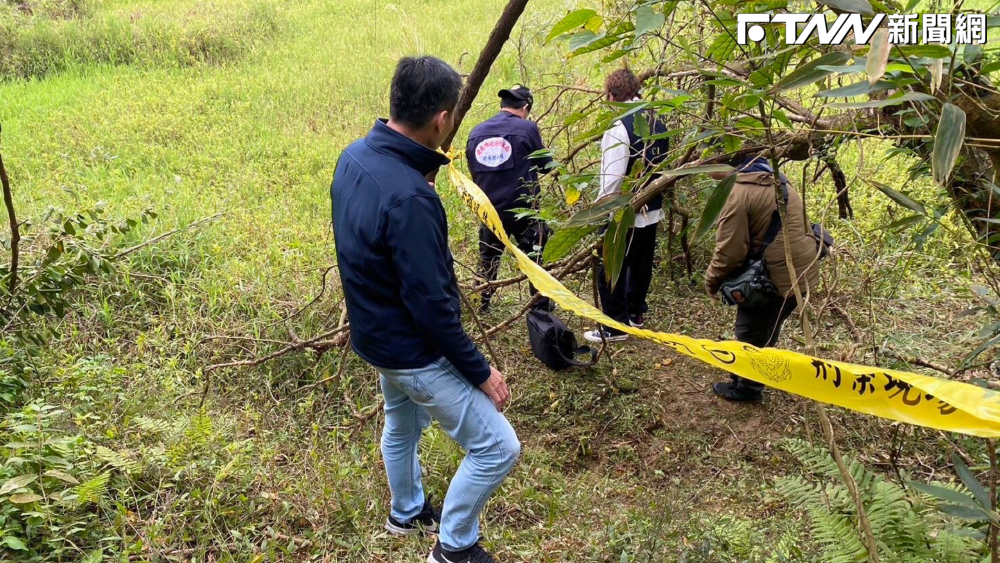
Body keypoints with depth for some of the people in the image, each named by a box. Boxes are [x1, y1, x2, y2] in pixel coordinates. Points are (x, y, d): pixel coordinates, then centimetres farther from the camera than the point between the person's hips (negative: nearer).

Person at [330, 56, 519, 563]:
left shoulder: (356, 155, -7)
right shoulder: (409, 198, -34)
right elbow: (432, 307, -29)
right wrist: (480, 372, -16)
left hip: (375, 332, 10)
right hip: (413, 349, -9)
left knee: (401, 424, 31)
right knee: (497, 447, 4)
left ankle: (406, 513, 55)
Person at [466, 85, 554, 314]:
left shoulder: (476, 132, 5)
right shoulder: (527, 128, -9)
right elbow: (545, 164, 2)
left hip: (489, 210, 4)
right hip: (523, 209, -4)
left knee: (488, 259, 22)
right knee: (536, 259, 13)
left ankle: (481, 306, 28)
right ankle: (542, 307, 18)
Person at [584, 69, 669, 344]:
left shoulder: (619, 129, -21)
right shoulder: (657, 124, 5)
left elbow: (612, 178, -24)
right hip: (652, 210, 8)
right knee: (641, 264, 21)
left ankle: (615, 327, 11)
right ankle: (635, 313, 37)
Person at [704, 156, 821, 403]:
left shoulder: (737, 192, -19)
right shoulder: (770, 177, 11)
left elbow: (730, 250, -19)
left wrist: (711, 280, -1)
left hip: (779, 274, -9)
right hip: (801, 268, 9)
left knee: (750, 332, 11)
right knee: (764, 330, 25)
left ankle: (747, 388, 27)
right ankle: (748, 377, 43)